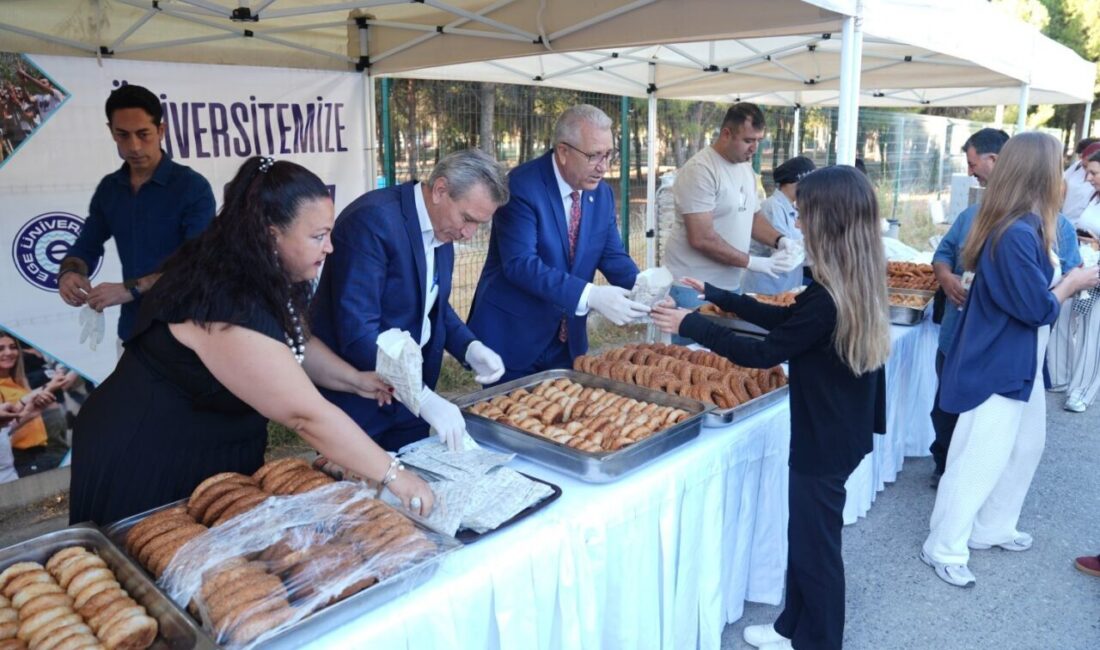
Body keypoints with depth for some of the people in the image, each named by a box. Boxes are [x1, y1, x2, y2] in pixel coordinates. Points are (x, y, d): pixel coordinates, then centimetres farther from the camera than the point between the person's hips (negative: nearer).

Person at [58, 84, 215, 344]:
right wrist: (69, 273, -7)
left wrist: (132, 288, -26)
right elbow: (86, 247, 16)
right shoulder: (108, 189, 8)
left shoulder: (193, 186, -11)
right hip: (132, 330, 5)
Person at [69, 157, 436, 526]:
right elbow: (308, 415, -33)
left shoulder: (264, 278, -5)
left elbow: (295, 341, 12)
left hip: (215, 457, 8)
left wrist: (354, 379, -4)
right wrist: (392, 476, -27)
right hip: (147, 464, -8)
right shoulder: (228, 305, -33)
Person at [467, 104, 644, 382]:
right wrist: (590, 296, -36)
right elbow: (520, 264, -27)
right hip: (513, 339, -6)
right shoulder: (522, 185, -18)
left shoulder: (602, 193, 3)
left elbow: (613, 256, 5)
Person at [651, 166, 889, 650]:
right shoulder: (857, 282, 1)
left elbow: (764, 354, -21)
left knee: (815, 546, 9)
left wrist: (691, 325, -14)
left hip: (824, 439, -9)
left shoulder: (827, 298, -28)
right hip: (840, 429, 9)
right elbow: (786, 321, 9)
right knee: (805, 537, 22)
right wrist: (717, 295, 10)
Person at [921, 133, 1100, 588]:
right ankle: (944, 549, 14)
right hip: (996, 365, -11)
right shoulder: (1017, 234, -26)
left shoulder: (1026, 227, 6)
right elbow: (1038, 307, -21)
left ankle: (992, 529, 37)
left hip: (1018, 362, 11)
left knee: (1026, 446, 21)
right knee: (981, 459, -1)